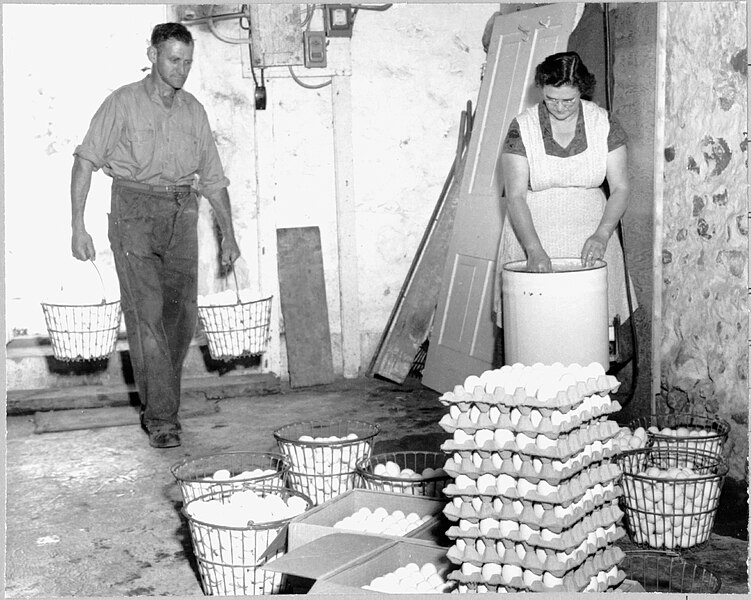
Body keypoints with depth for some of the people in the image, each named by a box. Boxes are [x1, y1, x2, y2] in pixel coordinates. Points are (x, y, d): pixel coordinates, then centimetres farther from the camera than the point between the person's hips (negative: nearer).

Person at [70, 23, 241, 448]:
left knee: (182, 316, 2)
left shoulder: (194, 111, 13)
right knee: (146, 314, -12)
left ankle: (157, 403, 19)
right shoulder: (123, 103, 1)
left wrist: (228, 234, 12)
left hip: (182, 214, 4)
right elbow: (85, 161, -1)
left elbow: (213, 178, 17)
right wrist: (78, 226, -8)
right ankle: (162, 418, -10)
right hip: (135, 213, -4)